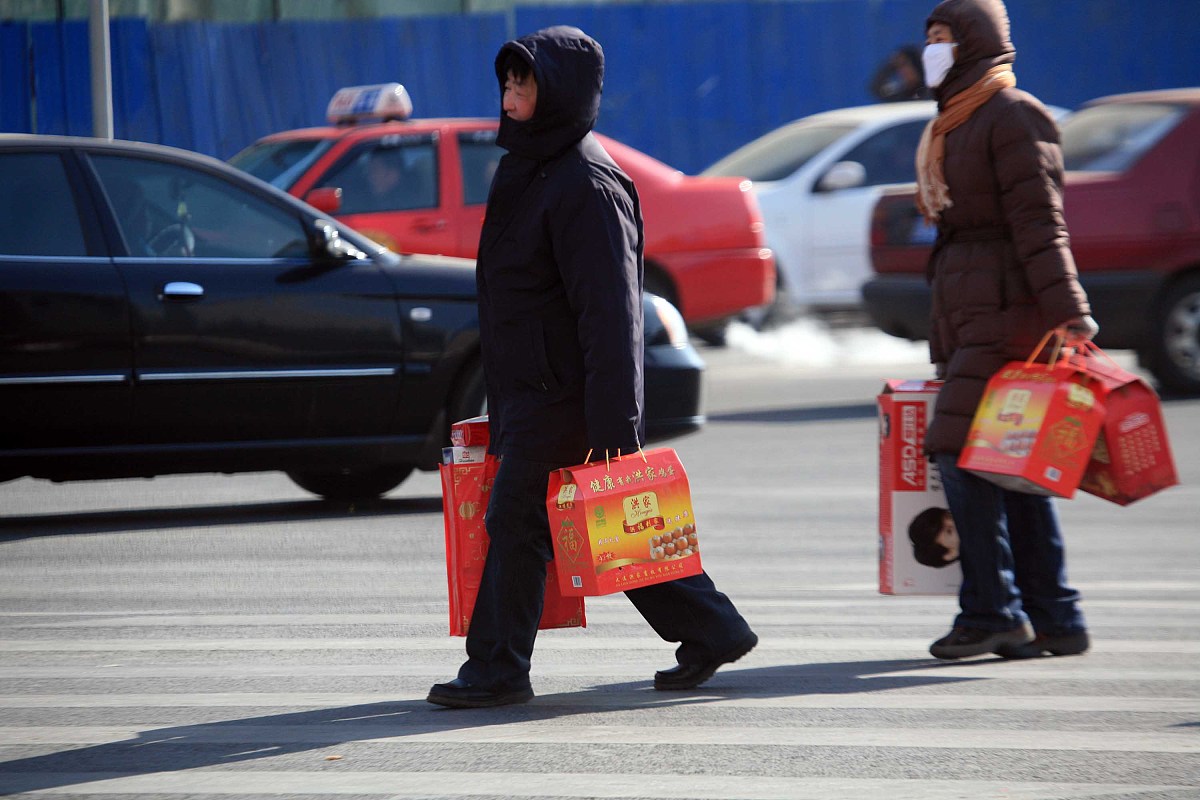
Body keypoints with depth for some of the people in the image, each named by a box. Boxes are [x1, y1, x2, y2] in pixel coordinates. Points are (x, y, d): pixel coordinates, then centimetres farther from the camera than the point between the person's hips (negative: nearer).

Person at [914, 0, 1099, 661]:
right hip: (967, 310, 10)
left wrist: (1066, 309, -24)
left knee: (961, 451, -13)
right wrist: (944, 333, 23)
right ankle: (1052, 618, 9)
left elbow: (1039, 220, -17)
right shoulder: (955, 124, 21)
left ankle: (991, 612, -11)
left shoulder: (1014, 115, -9)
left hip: (1006, 309, -10)